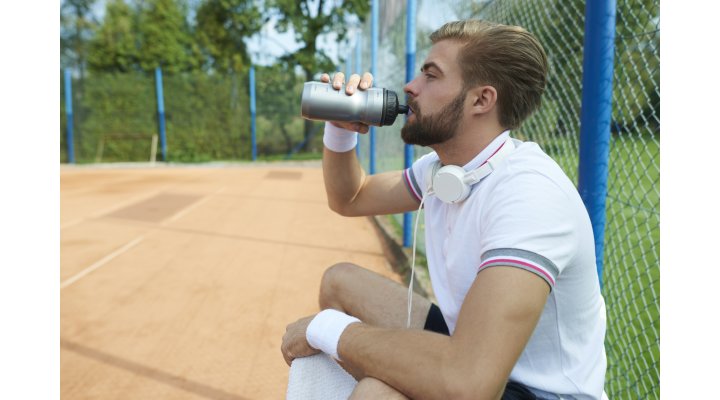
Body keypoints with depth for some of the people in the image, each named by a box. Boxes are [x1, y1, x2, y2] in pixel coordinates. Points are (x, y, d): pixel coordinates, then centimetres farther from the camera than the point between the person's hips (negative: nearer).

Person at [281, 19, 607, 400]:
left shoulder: (529, 191, -30)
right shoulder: (441, 167, -2)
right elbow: (349, 200, 14)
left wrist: (324, 328, -26)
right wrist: (340, 129, -6)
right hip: (470, 343, 8)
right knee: (339, 282, 7)